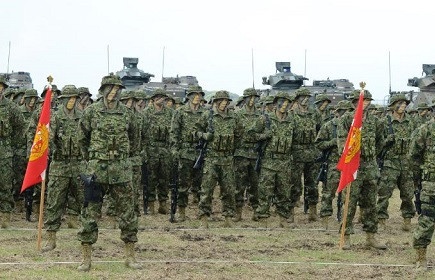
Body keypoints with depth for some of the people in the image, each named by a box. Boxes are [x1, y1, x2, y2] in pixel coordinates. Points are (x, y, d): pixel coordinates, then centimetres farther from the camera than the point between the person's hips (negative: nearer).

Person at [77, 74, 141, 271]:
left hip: (122, 170, 2)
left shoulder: (127, 113, 5)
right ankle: (86, 258, 8)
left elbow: (134, 140, 19)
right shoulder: (91, 112, -1)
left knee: (127, 212, 5)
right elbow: (82, 139, 10)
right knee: (90, 214, 0)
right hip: (97, 169, -2)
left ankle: (130, 256, 15)